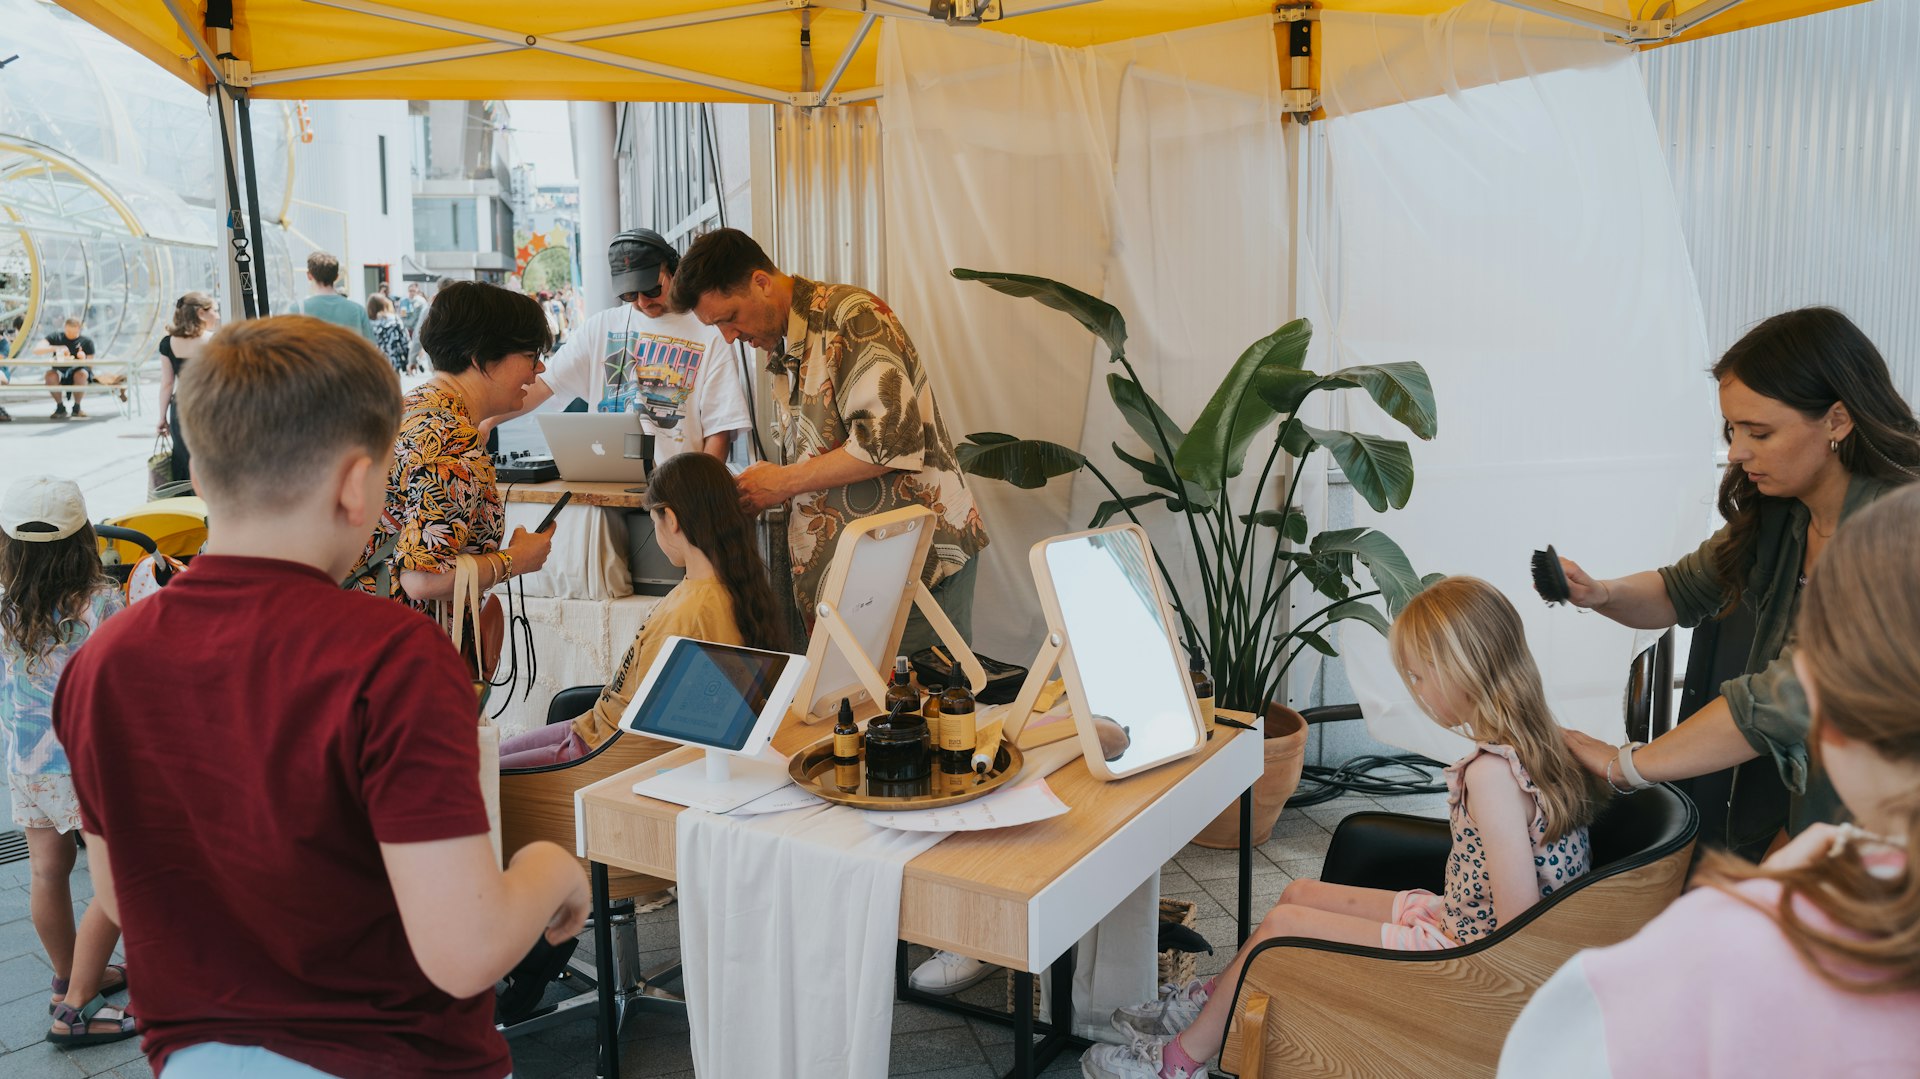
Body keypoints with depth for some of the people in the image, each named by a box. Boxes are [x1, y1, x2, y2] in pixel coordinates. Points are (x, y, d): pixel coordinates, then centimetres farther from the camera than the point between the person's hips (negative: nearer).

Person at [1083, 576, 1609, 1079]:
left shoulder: (1491, 772, -28)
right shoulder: (1532, 744, 0)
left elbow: (1520, 925, -29)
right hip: (1457, 923, 10)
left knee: (1282, 924, -4)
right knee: (1299, 892, 14)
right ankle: (1213, 998, 31)